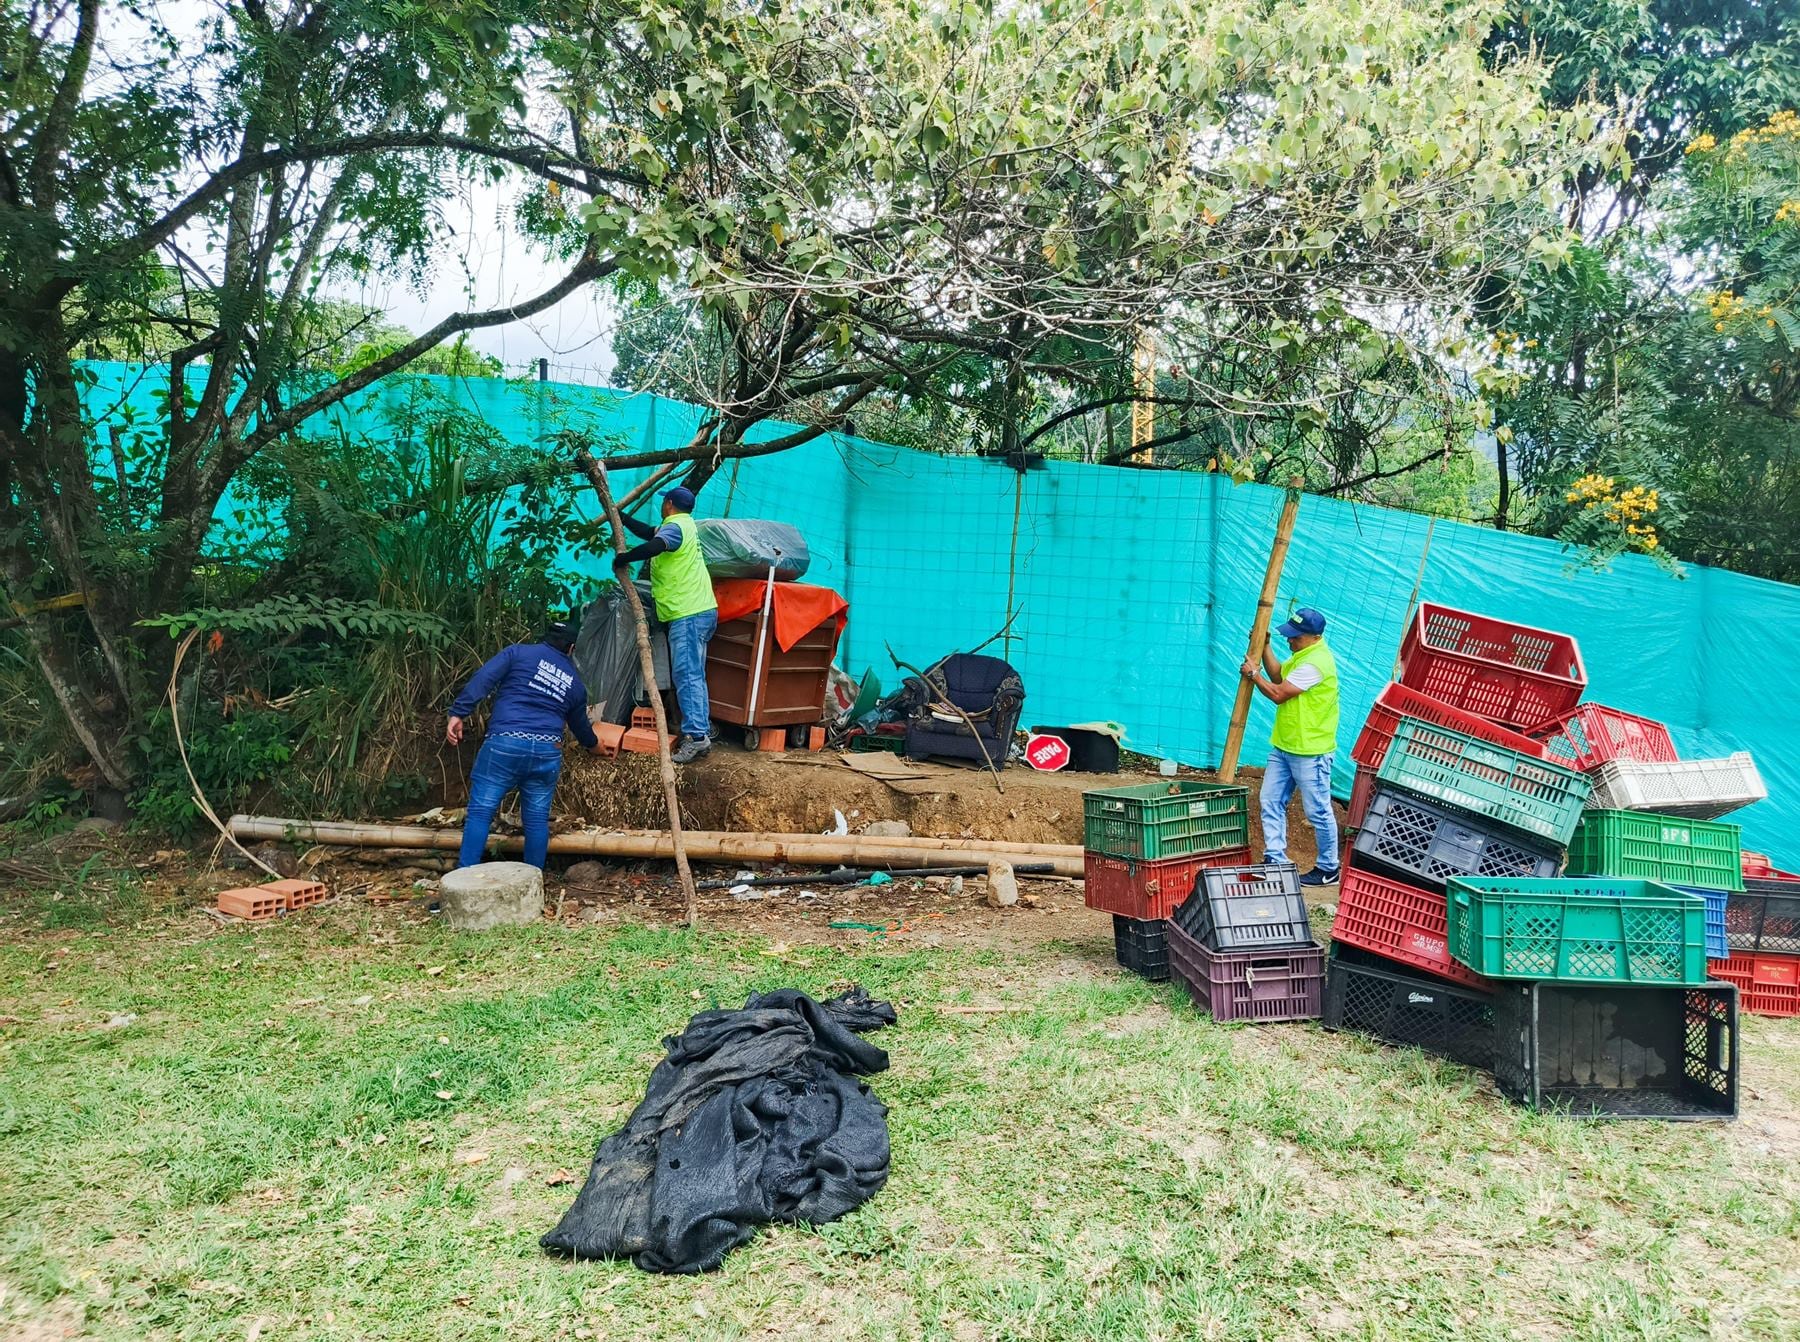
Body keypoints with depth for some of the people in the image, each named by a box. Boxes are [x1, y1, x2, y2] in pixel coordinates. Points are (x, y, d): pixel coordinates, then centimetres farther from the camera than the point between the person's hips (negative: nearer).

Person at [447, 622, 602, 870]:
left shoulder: (519, 653, 10)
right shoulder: (575, 683, 22)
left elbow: (481, 680, -3)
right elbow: (581, 726, 35)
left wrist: (457, 713, -5)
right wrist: (594, 744, 55)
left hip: (505, 743, -3)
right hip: (548, 751, 3)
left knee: (480, 811, -1)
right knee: (537, 819, 11)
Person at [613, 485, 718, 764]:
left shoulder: (674, 526, -11)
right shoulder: (685, 524, 20)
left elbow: (652, 546, -31)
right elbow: (648, 532, 34)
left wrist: (621, 560, -17)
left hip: (689, 615, -10)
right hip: (698, 611, 10)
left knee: (687, 675, -14)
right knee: (692, 675, 13)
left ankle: (696, 735, -20)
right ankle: (703, 729, 15)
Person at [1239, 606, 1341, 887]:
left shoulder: (1315, 663, -23)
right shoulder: (1302, 654, 10)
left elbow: (1278, 693, -21)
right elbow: (1278, 676, 21)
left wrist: (1253, 674, -6)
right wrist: (1264, 647, 12)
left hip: (1310, 751, -10)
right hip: (1283, 747, 10)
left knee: (1318, 812, 1)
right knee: (1271, 803, 10)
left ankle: (1328, 869, 14)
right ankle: (1275, 860, 17)